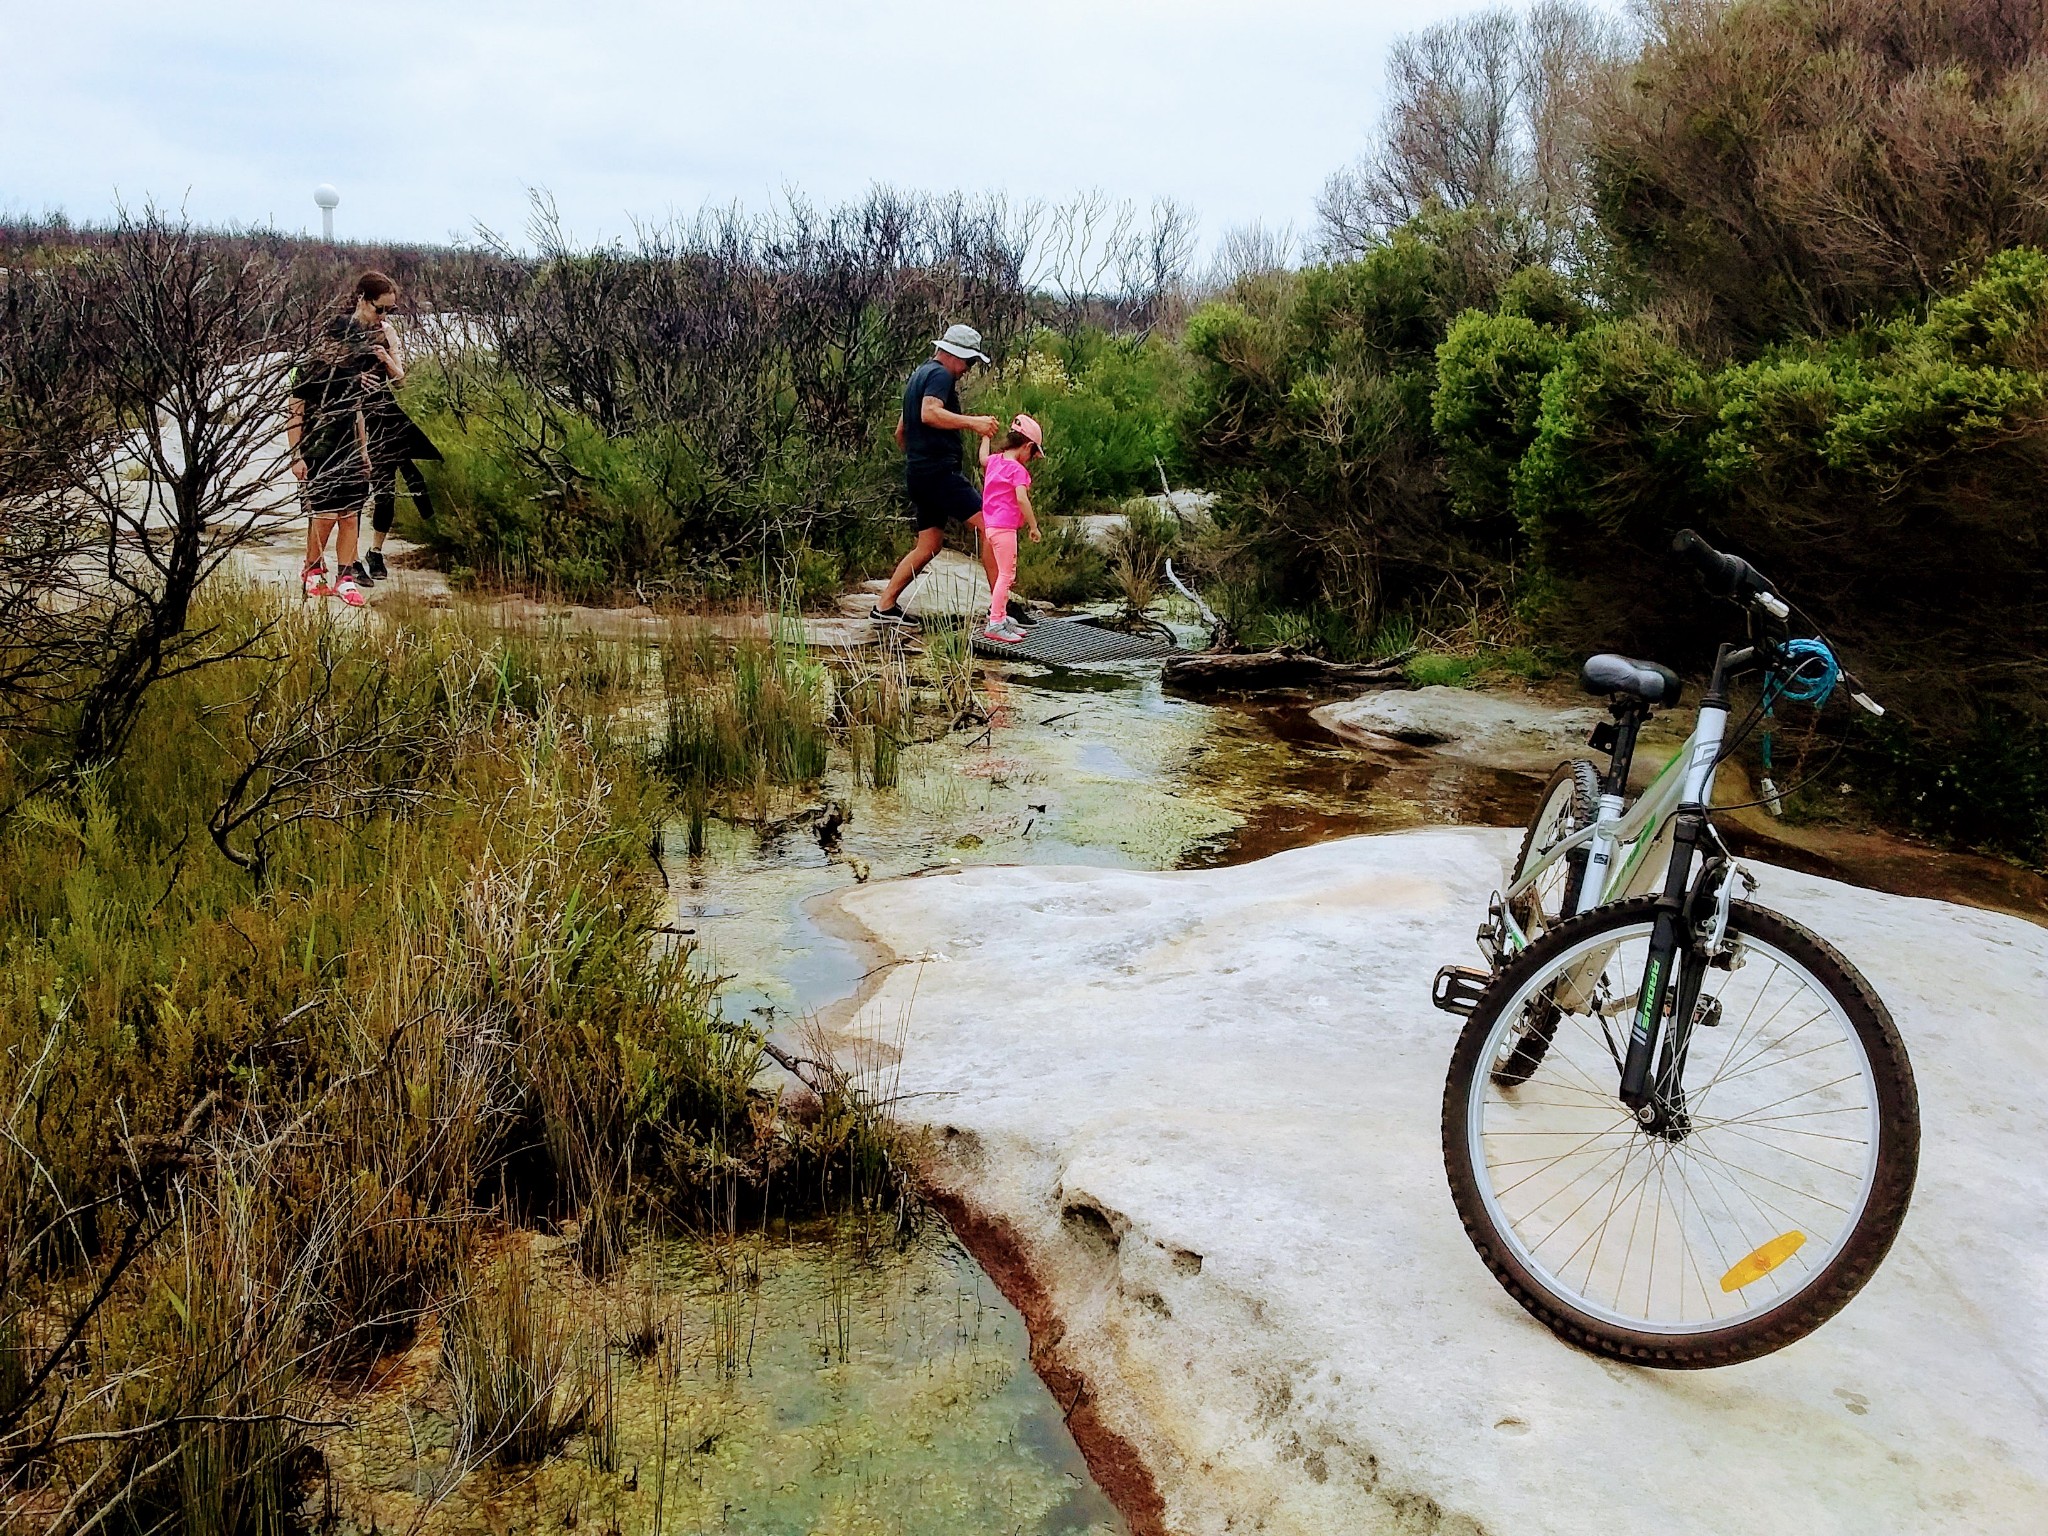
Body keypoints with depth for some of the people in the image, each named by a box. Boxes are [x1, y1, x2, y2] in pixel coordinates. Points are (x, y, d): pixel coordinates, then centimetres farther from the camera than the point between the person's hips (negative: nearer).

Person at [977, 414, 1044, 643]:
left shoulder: (995, 460, 10)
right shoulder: (1018, 470, -15)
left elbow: (983, 458, 34)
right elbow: (1022, 499, -25)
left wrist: (986, 436, 50)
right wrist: (1033, 526, -20)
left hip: (990, 526, 9)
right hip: (1005, 528, -9)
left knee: (1004, 574, 18)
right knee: (1006, 575, -6)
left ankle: (1001, 617, 25)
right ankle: (995, 624, -8)